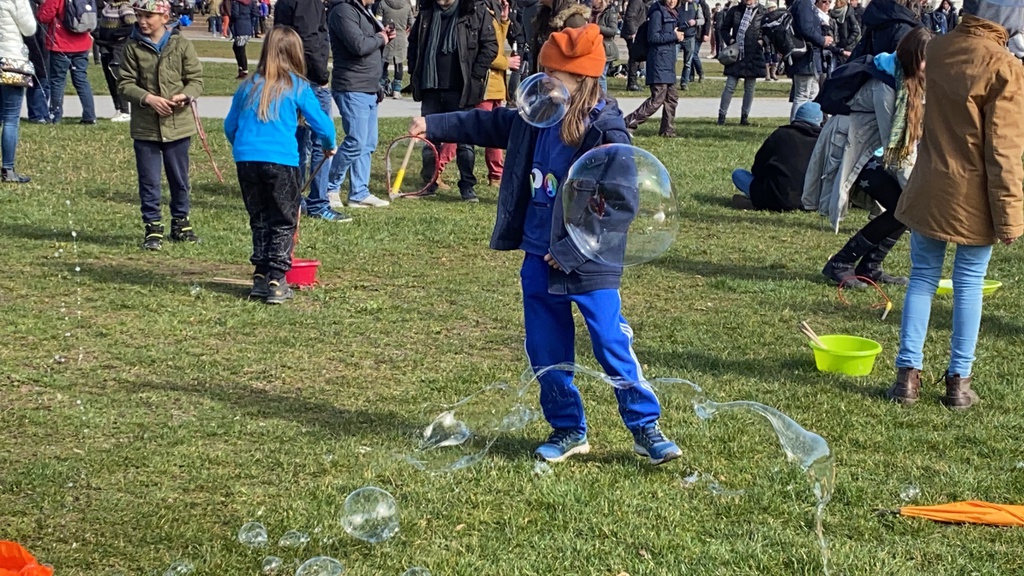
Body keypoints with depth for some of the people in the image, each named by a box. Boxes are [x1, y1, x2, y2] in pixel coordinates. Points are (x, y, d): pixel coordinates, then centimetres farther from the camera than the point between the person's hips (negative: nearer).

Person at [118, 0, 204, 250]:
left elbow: (196, 79, 1)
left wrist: (184, 96, -19)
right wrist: (148, 98, -19)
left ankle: (181, 222, 29)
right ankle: (153, 228, 12)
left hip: (178, 124, 0)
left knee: (179, 178, 13)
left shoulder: (181, 44, -2)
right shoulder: (133, 47, -1)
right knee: (149, 180, 3)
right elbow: (125, 84, -2)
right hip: (145, 126, 0)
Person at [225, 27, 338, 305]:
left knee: (259, 219, 17)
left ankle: (260, 276, 19)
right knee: (283, 222, 7)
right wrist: (329, 145, 23)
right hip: (280, 160, -4)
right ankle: (276, 282, 3)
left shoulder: (249, 86, 12)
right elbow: (321, 123, 2)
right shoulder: (297, 87, 1)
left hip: (246, 159, 4)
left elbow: (230, 126, 18)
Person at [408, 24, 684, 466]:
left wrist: (571, 251, -19)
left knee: (613, 347, -2)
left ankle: (646, 429, 12)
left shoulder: (606, 133, -18)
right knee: (546, 353, 12)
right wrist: (434, 126, 16)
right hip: (539, 261, 7)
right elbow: (488, 124, 21)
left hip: (589, 266, -7)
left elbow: (621, 206, -20)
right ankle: (567, 431, 27)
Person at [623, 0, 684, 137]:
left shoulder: (672, 13, 17)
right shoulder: (658, 13, -11)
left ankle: (667, 131, 20)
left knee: (672, 98, 12)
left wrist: (678, 36, 3)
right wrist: (674, 36, -15)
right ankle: (629, 123, -10)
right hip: (659, 62, -10)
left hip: (669, 63, 10)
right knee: (657, 99, -13)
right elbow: (653, 37, -17)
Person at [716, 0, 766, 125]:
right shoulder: (734, 11, 4)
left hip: (754, 55, 0)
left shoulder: (762, 13, 1)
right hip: (736, 54, 0)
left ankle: (745, 116, 14)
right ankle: (722, 115, 4)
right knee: (730, 86, -2)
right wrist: (729, 40, -4)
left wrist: (763, 41, -11)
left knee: (750, 87, 6)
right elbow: (724, 28, 12)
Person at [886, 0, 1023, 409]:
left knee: (922, 278, 11)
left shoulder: (938, 49, 0)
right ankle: (959, 382, 13)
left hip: (929, 188, 4)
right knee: (969, 284, 7)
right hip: (974, 200, -4)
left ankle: (908, 375, 11)